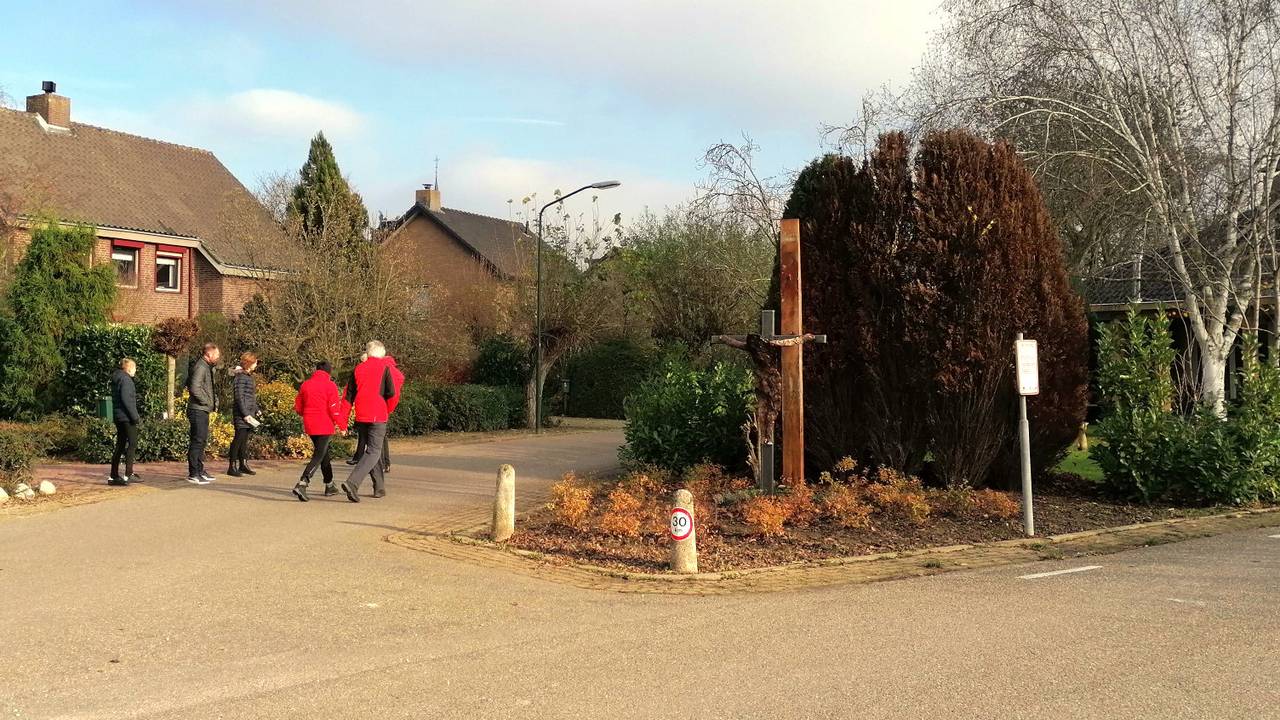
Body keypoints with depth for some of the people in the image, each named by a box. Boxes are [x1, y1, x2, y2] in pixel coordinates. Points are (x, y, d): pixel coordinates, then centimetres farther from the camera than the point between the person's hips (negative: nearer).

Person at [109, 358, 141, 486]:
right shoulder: (125, 379, -11)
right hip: (126, 417, -9)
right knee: (132, 444, -6)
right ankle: (128, 475, -10)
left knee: (120, 446, 11)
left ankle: (113, 476, 12)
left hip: (118, 417, 9)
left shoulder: (116, 379, 18)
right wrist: (135, 416, -17)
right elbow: (126, 399, -19)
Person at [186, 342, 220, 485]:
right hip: (198, 410, -11)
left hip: (203, 410, 11)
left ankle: (200, 471, 26)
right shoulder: (200, 367, -15)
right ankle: (193, 474, -6)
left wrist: (214, 400, 13)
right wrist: (207, 401, -17)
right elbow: (195, 388, -26)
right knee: (197, 441, -8)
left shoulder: (207, 367, 16)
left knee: (202, 441, 17)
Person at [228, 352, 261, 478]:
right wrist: (245, 414, -19)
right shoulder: (240, 377, -12)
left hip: (249, 413, 9)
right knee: (239, 438, -8)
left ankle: (243, 464, 20)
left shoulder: (250, 376, 17)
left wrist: (257, 410, 19)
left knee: (245, 439, 13)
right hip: (241, 412, -9)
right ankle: (232, 467, -4)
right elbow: (239, 397, -17)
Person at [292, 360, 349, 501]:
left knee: (324, 453, 21)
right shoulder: (330, 385, -9)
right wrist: (342, 426, -2)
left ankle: (329, 486, 30)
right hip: (325, 426, -6)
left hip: (310, 426, 6)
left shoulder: (305, 384, 7)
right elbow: (334, 409, -12)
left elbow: (298, 407, 11)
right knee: (318, 456, -6)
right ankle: (302, 484, -22)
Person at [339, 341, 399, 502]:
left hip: (361, 416, 5)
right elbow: (391, 394, -10)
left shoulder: (358, 369, 9)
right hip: (378, 416, -5)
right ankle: (352, 483, -23)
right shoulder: (385, 368, -5)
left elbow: (349, 396, 7)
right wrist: (388, 410, 10)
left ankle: (379, 487, 23)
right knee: (373, 452, -5)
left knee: (373, 449, 18)